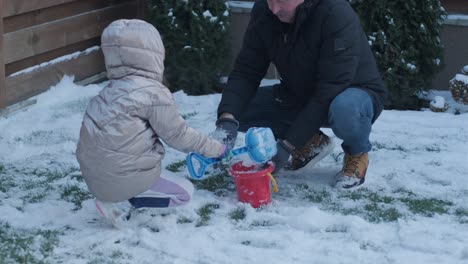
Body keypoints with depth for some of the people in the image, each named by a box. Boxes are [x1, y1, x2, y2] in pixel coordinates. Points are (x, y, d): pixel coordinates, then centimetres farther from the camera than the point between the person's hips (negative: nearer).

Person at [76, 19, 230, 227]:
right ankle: (123, 203, -7)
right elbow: (177, 134, -4)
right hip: (124, 178, -8)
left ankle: (112, 196, 7)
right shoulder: (153, 93, -11)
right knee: (185, 192, 8)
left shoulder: (112, 90, 11)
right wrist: (215, 148, 10)